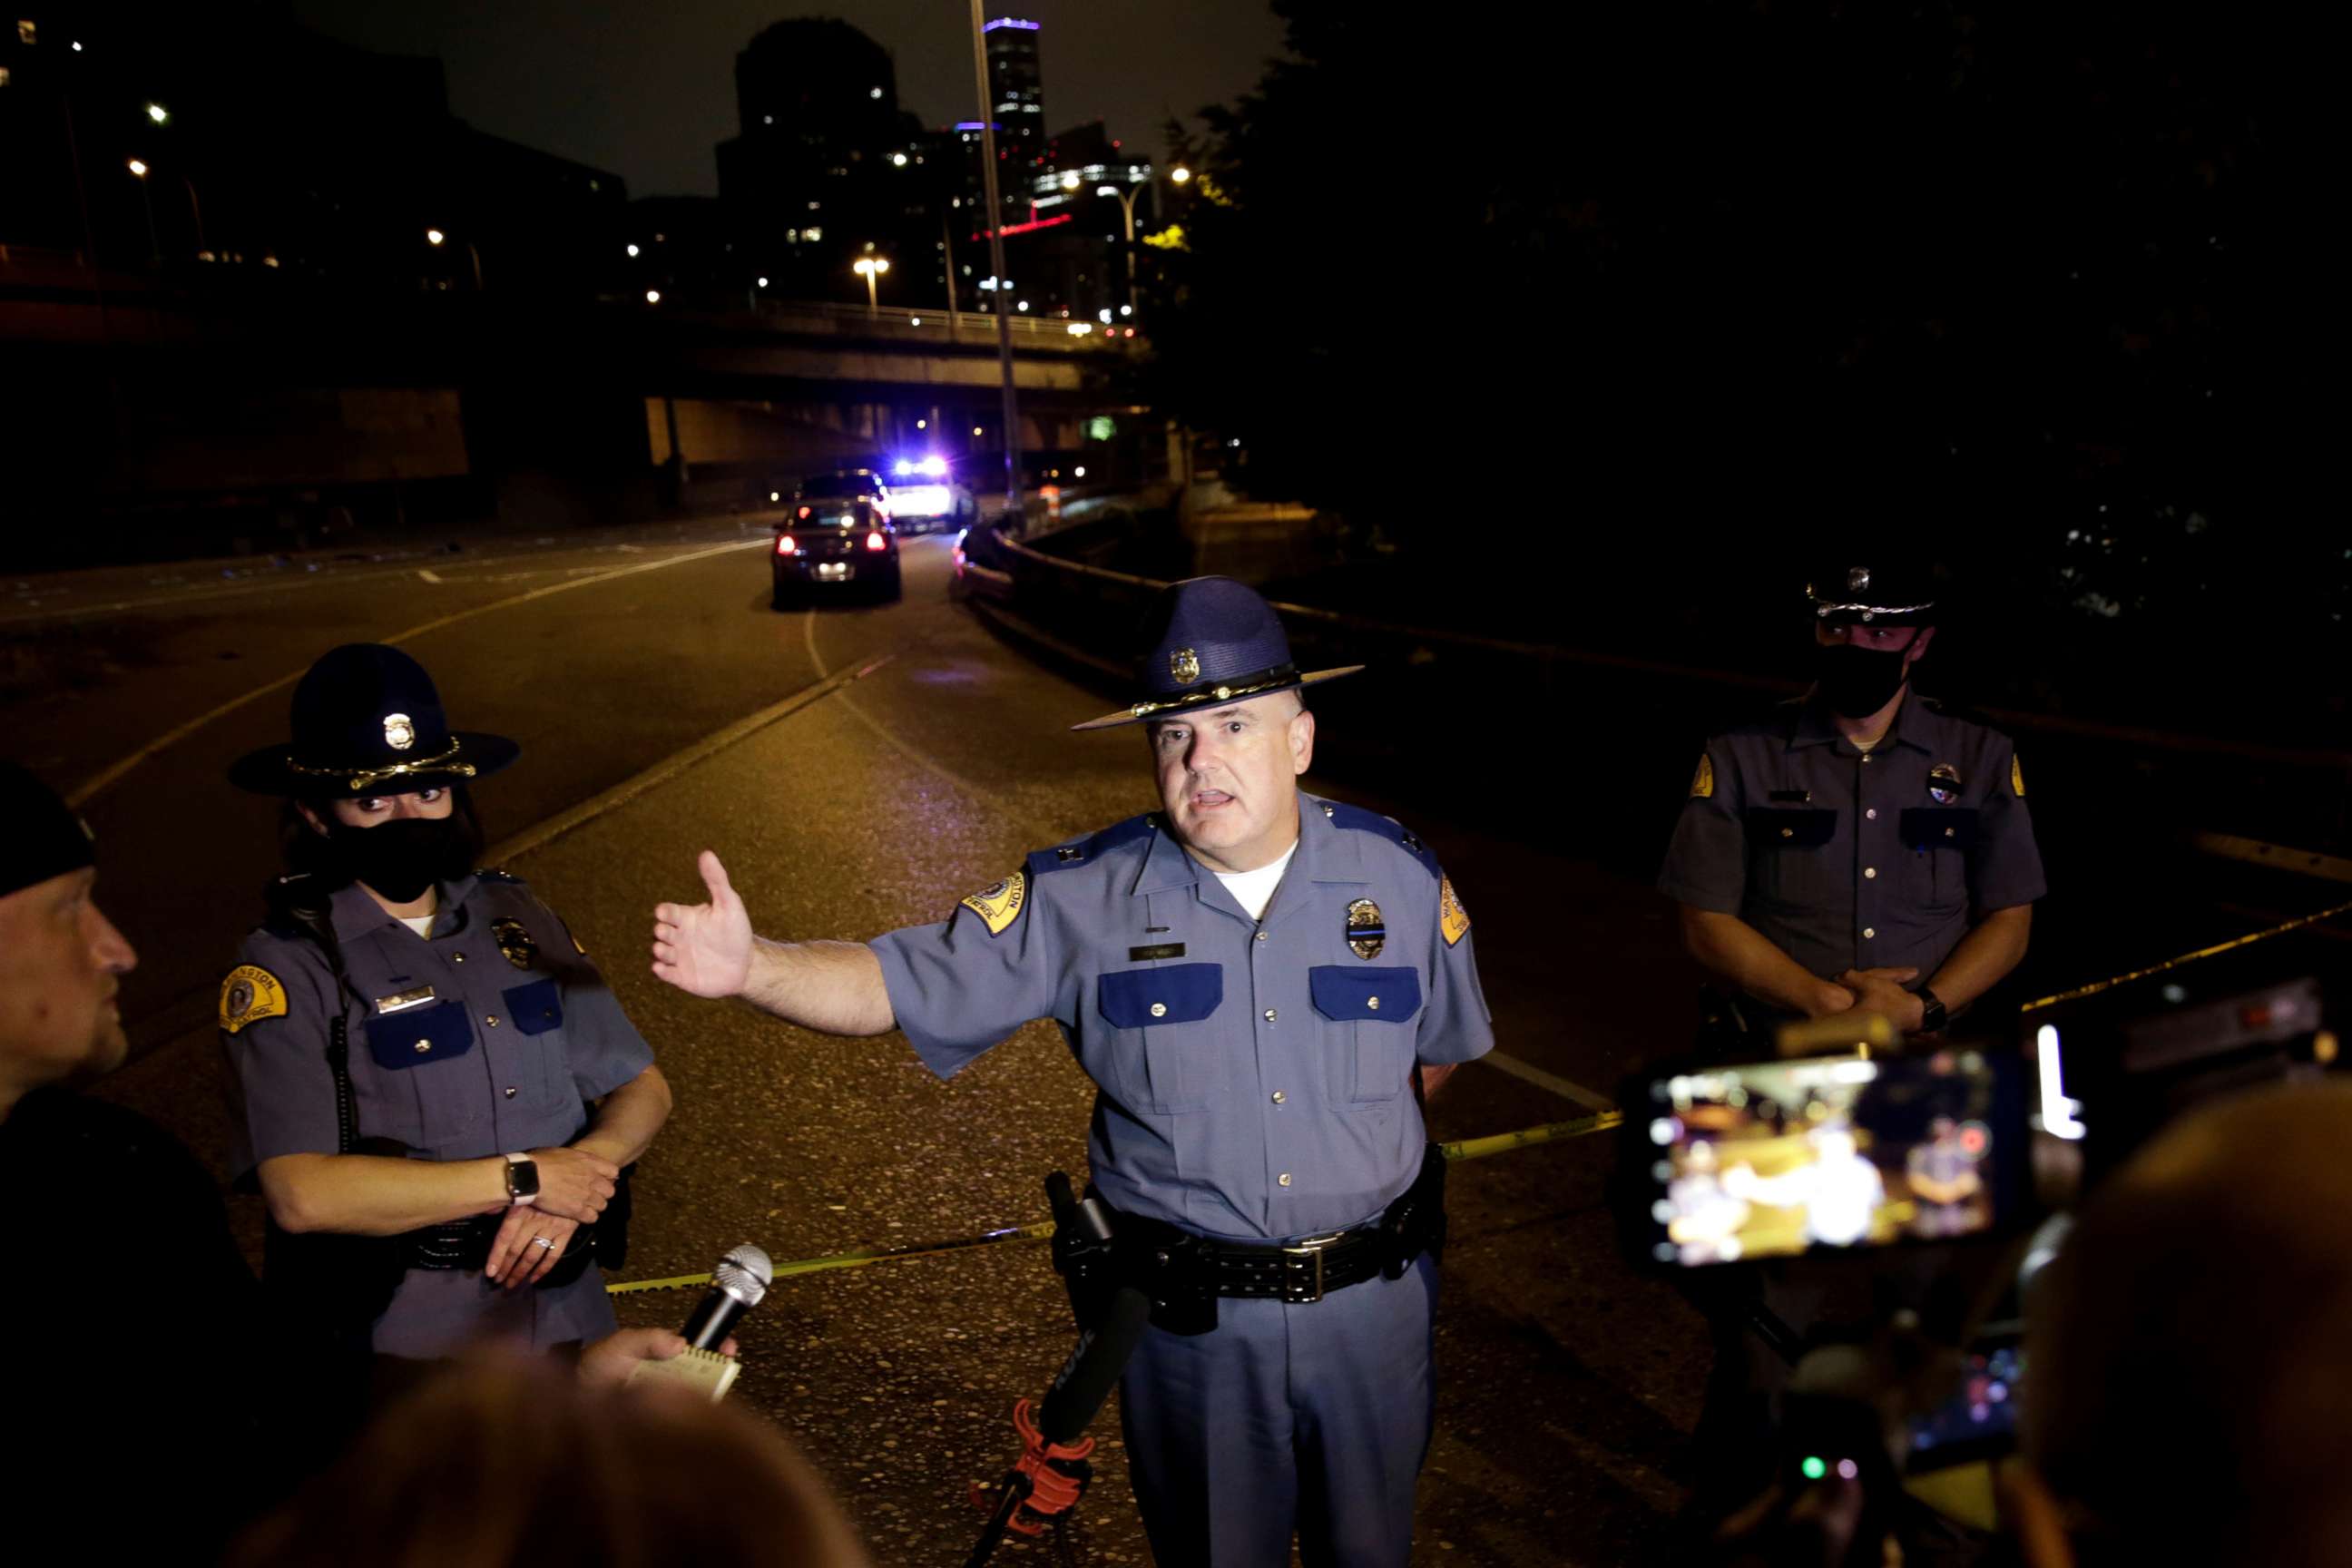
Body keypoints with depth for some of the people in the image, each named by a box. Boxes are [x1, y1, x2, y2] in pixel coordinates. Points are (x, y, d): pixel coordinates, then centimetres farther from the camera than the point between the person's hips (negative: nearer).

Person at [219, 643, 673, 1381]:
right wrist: (521, 1179, -19)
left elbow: (641, 1089, 4)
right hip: (401, 1344, -4)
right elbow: (302, 1194, -23)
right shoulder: (286, 966, -12)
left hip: (563, 1317, 5)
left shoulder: (517, 918, 1)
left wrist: (574, 1181, -16)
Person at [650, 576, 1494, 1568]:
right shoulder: (1083, 898, -12)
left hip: (1374, 1307, 2)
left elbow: (1441, 1045, 10)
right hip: (1190, 1324, -1)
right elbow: (898, 984, -16)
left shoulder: (1401, 876, -7)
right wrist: (752, 967, -33)